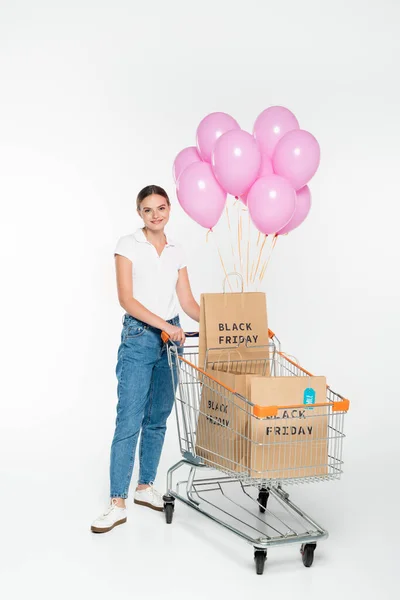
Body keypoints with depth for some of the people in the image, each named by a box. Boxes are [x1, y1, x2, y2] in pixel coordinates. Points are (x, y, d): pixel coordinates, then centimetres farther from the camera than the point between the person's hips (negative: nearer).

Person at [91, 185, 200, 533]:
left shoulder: (176, 252, 10)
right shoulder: (128, 246, -5)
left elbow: (188, 301, 8)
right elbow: (126, 299, -13)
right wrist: (164, 325, -22)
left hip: (171, 336, 5)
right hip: (139, 336, -5)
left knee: (158, 418, 10)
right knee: (129, 421, -8)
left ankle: (146, 487, 23)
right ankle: (118, 503, -4)